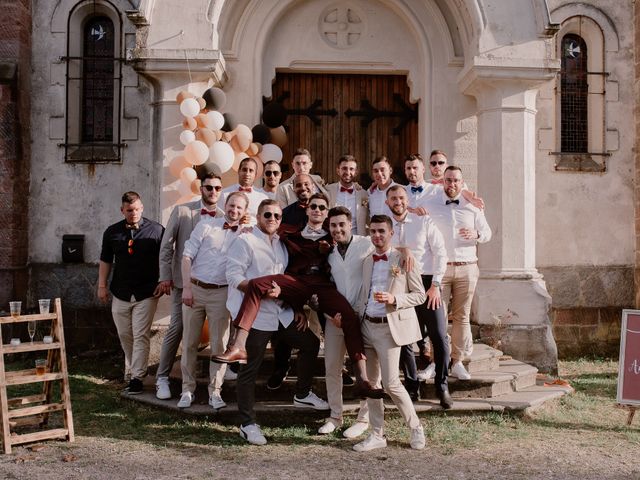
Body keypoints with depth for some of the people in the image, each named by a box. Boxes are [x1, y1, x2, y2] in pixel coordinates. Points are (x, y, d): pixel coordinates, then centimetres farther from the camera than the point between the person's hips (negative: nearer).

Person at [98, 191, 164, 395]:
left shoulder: (156, 230, -5)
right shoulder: (112, 232, 5)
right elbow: (105, 260, 12)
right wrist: (102, 285, 8)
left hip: (146, 293, -4)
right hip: (120, 293, 4)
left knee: (140, 336, -6)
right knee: (125, 335, 14)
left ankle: (137, 377, -2)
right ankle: (133, 367, 35)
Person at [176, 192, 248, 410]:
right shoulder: (206, 226, 4)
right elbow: (187, 256, 0)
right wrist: (187, 287, -6)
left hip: (221, 293, 0)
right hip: (195, 289, 0)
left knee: (219, 344, 3)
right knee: (190, 343, 6)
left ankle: (215, 392, 15)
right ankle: (187, 390, 18)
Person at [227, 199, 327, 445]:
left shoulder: (281, 244, 14)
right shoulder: (245, 241, -9)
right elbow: (234, 276, -16)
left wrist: (298, 308, 12)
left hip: (281, 312, 8)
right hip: (254, 315, -8)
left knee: (310, 342, 14)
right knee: (249, 369, -1)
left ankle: (302, 393, 31)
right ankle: (248, 424, 10)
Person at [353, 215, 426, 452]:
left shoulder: (403, 259, -4)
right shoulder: (367, 261, 13)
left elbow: (420, 295, -4)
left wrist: (394, 299, -18)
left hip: (390, 327, -6)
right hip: (367, 326, 6)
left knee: (391, 383, -8)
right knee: (371, 382, 8)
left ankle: (416, 428, 13)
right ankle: (377, 435, 18)